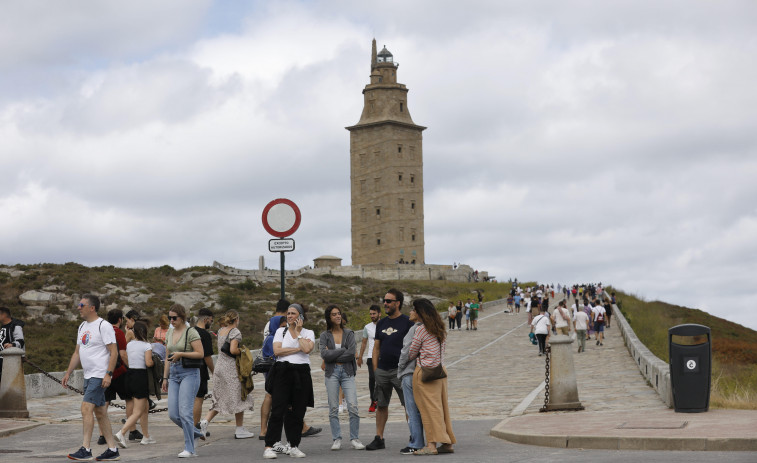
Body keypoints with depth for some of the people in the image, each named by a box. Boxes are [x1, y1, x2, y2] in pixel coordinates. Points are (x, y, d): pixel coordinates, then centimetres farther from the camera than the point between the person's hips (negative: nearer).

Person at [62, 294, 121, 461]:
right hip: (88, 376, 9)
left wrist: (108, 374, -21)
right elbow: (77, 352, 22)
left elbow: (114, 352, -14)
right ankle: (113, 450, 15)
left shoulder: (104, 326, -11)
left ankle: (85, 450, -15)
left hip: (100, 376, -9)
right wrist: (68, 373, 17)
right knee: (100, 413, 10)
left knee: (86, 408, -15)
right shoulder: (82, 327, 16)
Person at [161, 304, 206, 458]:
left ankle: (189, 449, -3)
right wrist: (165, 377, 17)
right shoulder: (169, 332, 15)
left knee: (184, 412, -12)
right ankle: (196, 433, 22)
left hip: (189, 373, -7)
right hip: (174, 374, 7)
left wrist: (181, 354, -16)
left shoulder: (191, 332, -6)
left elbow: (200, 353, -11)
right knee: (173, 414, -1)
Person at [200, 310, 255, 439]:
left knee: (220, 398, 14)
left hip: (220, 366, 7)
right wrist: (242, 351, -6)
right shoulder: (235, 332, -12)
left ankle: (205, 421, -2)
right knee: (238, 398, 3)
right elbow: (233, 350, -22)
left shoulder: (221, 331, 12)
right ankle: (240, 430, 7)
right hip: (231, 368, -7)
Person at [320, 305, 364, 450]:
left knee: (353, 406, -10)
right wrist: (344, 350, -8)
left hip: (347, 372, 0)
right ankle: (337, 439, 7)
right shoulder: (325, 335, 6)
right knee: (333, 408, 0)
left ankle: (354, 439, -1)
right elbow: (324, 354, -9)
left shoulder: (349, 333, 7)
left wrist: (333, 355, -7)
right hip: (332, 373, 0)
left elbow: (352, 354, -7)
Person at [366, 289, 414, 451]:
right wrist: (375, 369, 8)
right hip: (382, 370, 6)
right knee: (381, 405, 9)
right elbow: (376, 347, 16)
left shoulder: (407, 322, -4)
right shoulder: (381, 323, 14)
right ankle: (379, 438, 15)